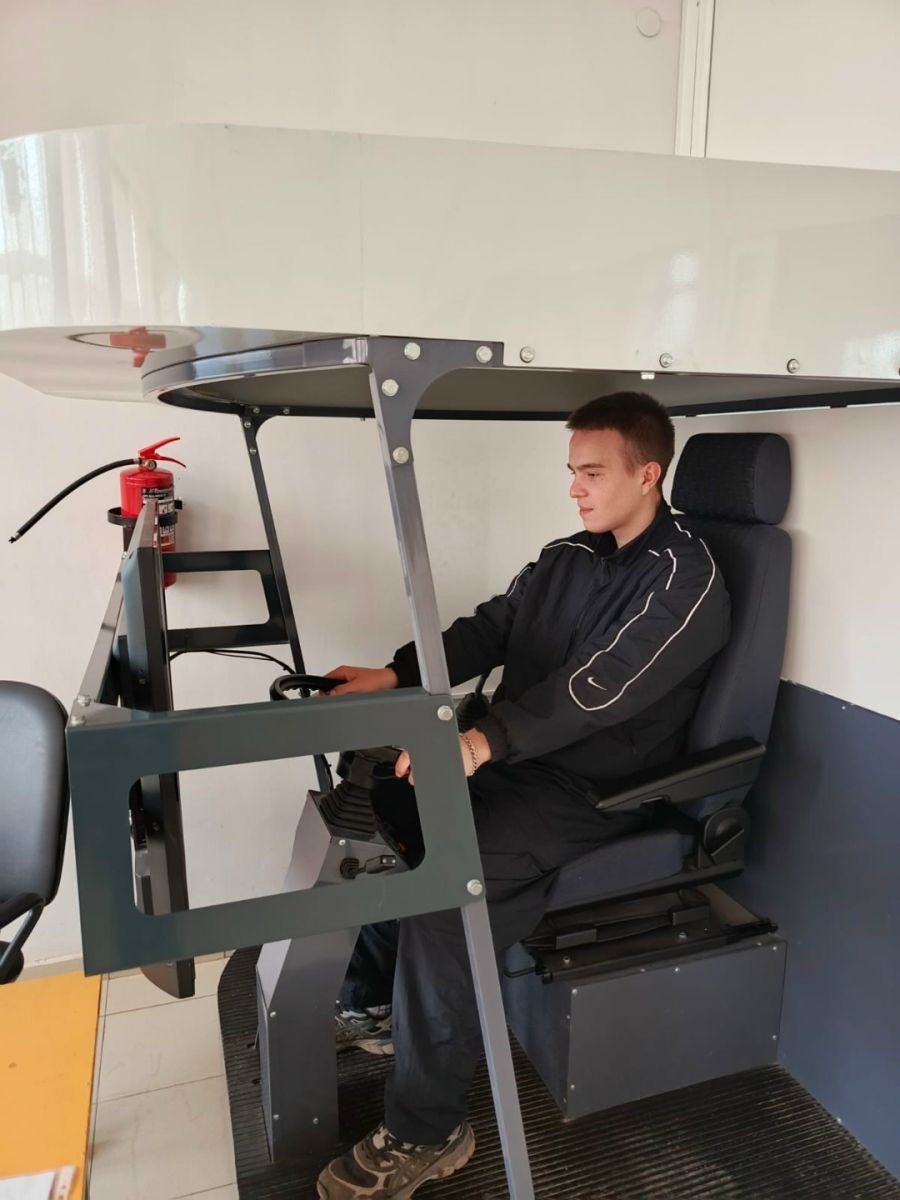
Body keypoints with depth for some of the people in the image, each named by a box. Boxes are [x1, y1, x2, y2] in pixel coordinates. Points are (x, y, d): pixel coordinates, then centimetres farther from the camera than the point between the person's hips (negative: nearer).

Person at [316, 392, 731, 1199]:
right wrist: (396, 677, -8)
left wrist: (485, 739, -40)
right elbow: (486, 631, 6)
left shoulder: (686, 580, -14)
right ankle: (372, 1004, 18)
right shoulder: (567, 557, 10)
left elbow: (600, 687, -28)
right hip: (518, 760, 9)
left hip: (596, 788, -8)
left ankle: (427, 1134, -6)